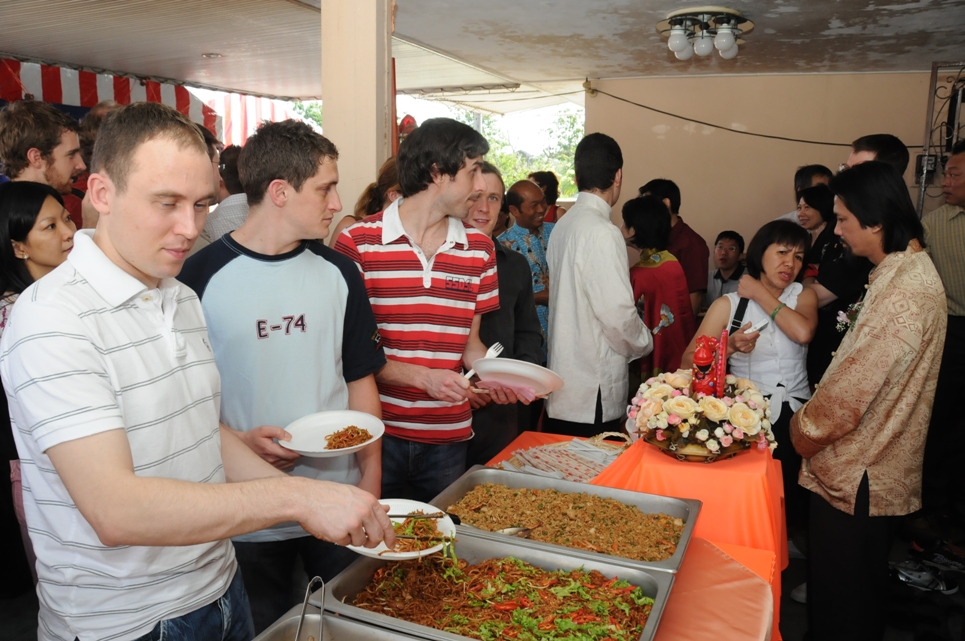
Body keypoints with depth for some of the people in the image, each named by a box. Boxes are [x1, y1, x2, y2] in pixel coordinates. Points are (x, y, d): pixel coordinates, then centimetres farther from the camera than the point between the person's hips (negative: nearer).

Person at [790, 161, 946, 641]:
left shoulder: (903, 293, -25)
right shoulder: (910, 268, 8)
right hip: (877, 466, 10)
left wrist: (804, 428, -8)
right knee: (862, 588, 25)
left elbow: (852, 389, -25)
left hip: (856, 475, -10)